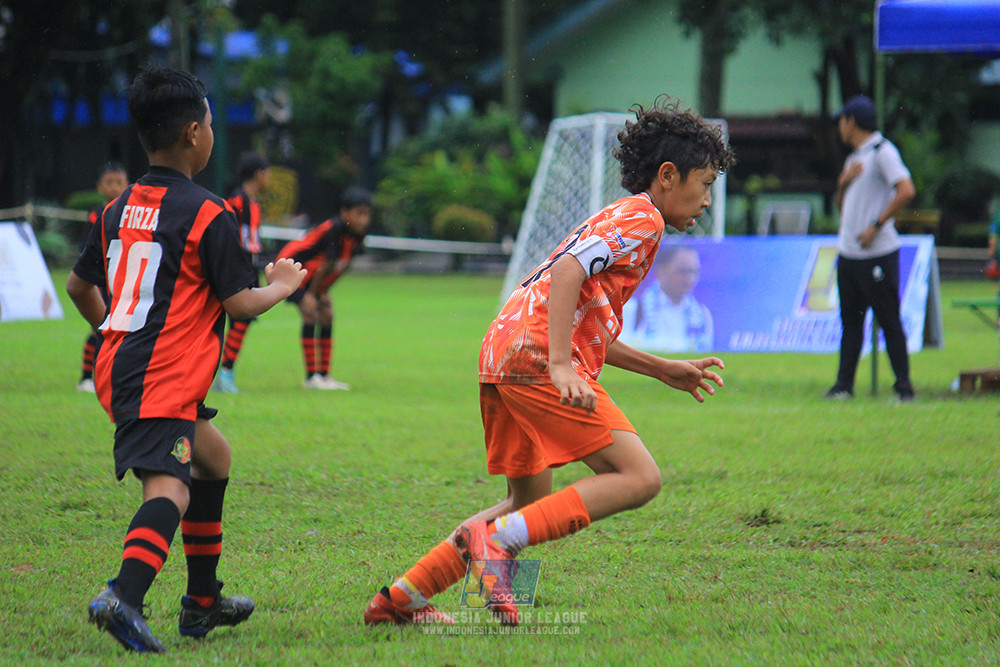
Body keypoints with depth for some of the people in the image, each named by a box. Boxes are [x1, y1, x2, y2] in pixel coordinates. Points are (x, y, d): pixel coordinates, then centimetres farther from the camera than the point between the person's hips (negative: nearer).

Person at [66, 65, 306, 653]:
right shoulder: (207, 214, -10)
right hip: (163, 380, -9)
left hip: (120, 362, 9)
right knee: (170, 487, -22)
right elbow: (239, 302, -9)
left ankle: (203, 601, 29)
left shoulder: (119, 208, 14)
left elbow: (79, 286, 22)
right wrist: (283, 286, 10)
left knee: (213, 455, 26)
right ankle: (125, 596, -46)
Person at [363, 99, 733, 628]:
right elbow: (567, 271, -16)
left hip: (502, 356, 10)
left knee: (531, 502, 19)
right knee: (638, 478, -12)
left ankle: (399, 599, 16)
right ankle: (496, 539, -21)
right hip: (534, 355, -10)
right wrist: (561, 366, -24)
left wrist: (664, 370, 33)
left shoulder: (620, 219, 31)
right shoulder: (641, 217, 0)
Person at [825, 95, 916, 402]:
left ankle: (903, 385, -4)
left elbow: (906, 191, -21)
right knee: (850, 319, 8)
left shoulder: (883, 151, -9)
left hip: (877, 253, -9)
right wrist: (843, 182, 4)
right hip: (848, 253, 9)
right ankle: (844, 385, 11)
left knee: (889, 319, -6)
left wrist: (876, 226, -20)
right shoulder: (854, 158, 19)